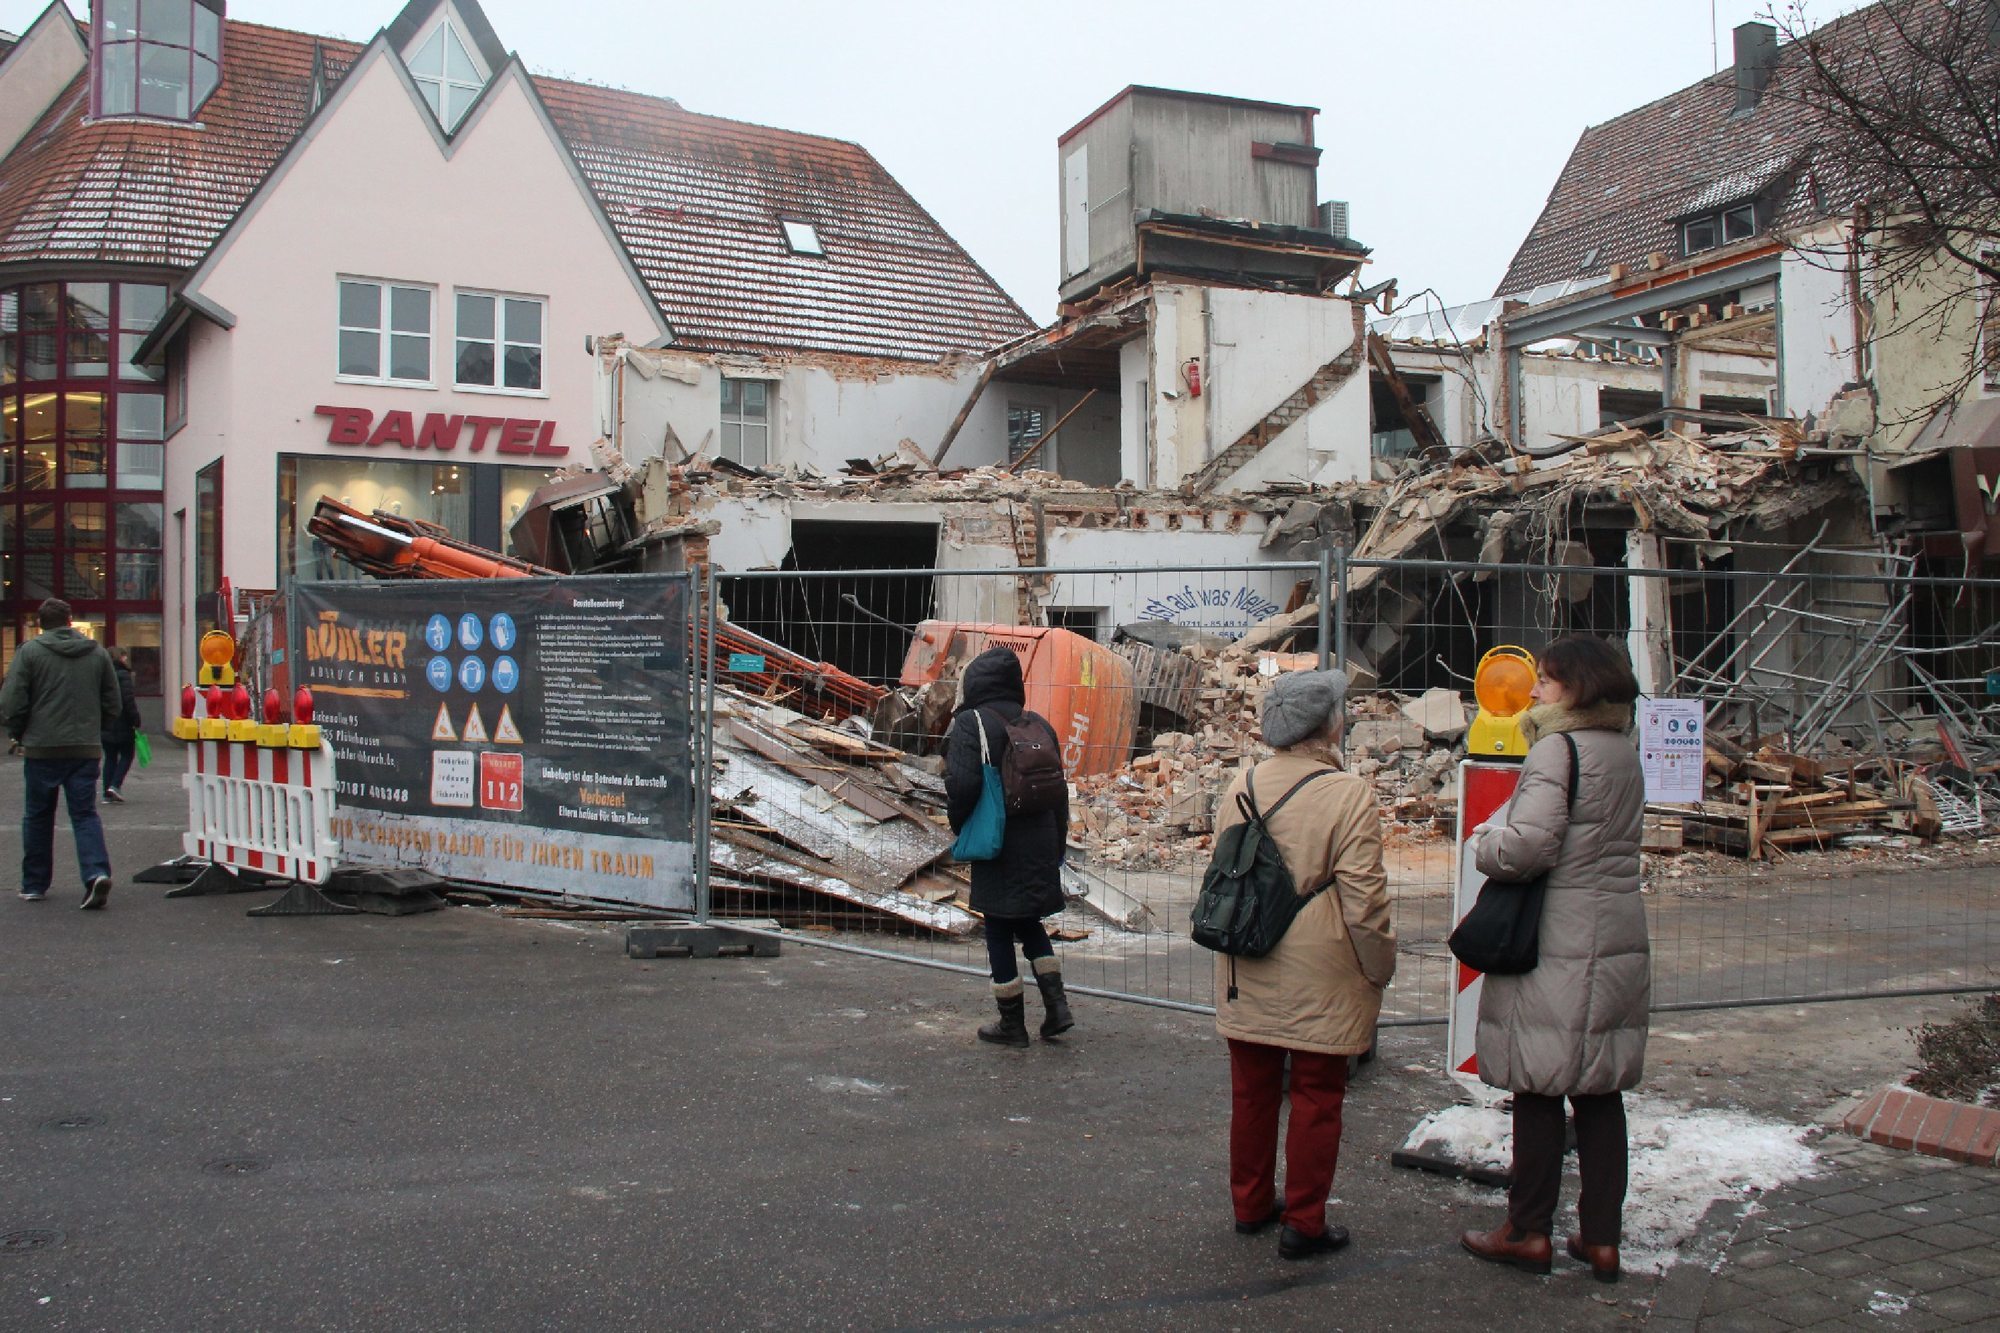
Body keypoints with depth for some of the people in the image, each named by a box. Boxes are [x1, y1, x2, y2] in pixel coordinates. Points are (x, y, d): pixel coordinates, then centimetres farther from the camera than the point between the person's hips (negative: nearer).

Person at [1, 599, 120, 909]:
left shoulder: (29, 651, -4)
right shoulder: (97, 653, 7)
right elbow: (112, 705, 10)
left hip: (42, 748, -2)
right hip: (86, 749, 2)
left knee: (38, 816, 12)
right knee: (85, 814, 3)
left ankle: (34, 884, 20)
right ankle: (97, 872, -17)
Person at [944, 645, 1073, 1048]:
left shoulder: (970, 724, -10)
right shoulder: (1039, 725, 9)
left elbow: (962, 784, -21)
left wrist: (959, 826, -2)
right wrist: (1057, 844, 20)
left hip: (997, 849, -6)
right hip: (1040, 847, 6)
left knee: (999, 931, 5)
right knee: (1029, 924, 21)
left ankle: (1012, 1022, 12)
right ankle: (1056, 1003, 12)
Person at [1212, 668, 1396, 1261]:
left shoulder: (1241, 788, 1)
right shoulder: (1348, 794, -16)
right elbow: (1363, 897, -16)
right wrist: (1380, 967, -3)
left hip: (1248, 978, 5)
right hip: (1320, 977, -5)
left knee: (1252, 1089, 16)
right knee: (1316, 1096, 7)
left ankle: (1251, 1204, 29)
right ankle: (1303, 1222, 14)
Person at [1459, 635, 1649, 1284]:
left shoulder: (1558, 749, -14)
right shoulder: (1623, 750, 12)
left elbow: (1527, 846, -23)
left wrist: (1484, 841, -3)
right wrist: (1504, 832, 9)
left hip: (1557, 943, -8)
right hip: (1619, 939, 8)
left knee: (1539, 1089, 2)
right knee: (1600, 1091, 11)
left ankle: (1529, 1231, 12)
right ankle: (1600, 1237, 17)